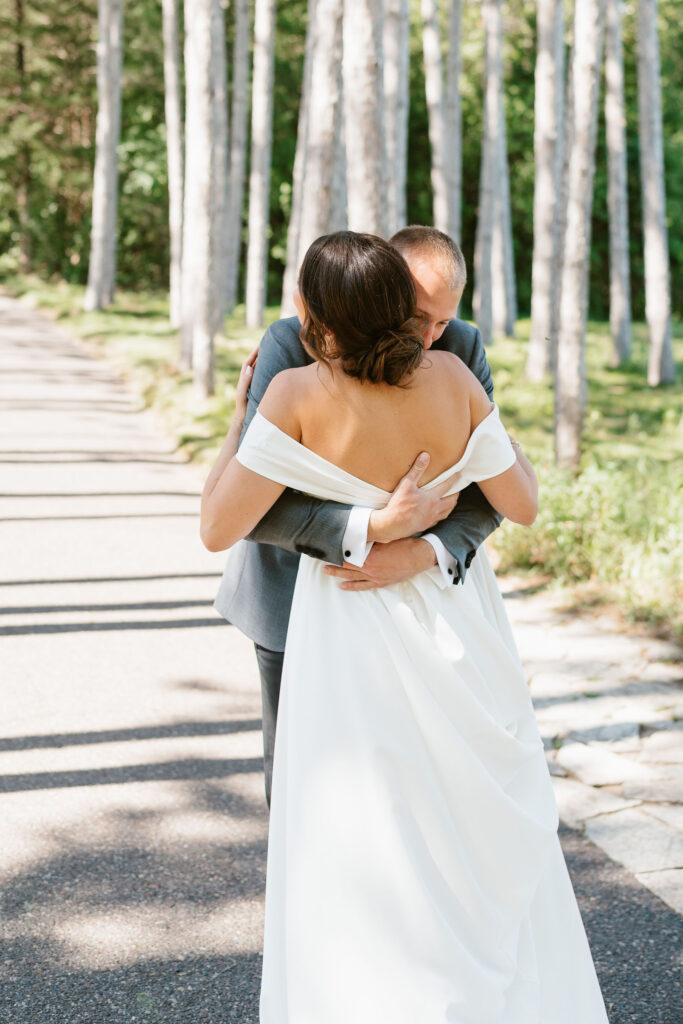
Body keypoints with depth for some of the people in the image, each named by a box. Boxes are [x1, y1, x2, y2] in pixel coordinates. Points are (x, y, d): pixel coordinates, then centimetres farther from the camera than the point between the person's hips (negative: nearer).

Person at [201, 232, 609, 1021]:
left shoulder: (301, 395, -22)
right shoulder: (450, 377, -13)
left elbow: (218, 529, -17)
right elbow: (522, 506, -4)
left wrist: (240, 417, -4)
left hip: (359, 641, -3)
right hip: (460, 630, 4)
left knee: (360, 855, 12)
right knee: (490, 836, 22)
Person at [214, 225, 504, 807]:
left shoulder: (463, 350, -14)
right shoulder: (291, 346, -24)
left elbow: (488, 489, -15)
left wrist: (423, 553, -35)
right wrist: (373, 527, -43)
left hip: (403, 587, 2)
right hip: (298, 590, -2)